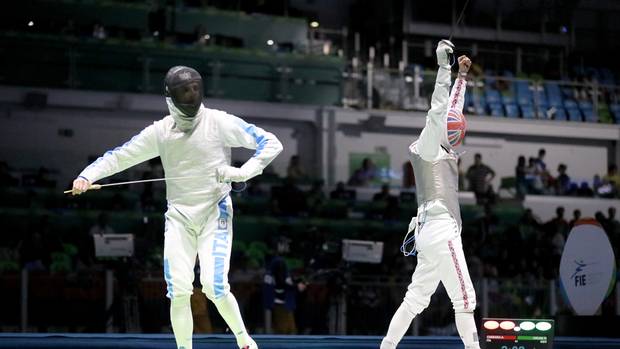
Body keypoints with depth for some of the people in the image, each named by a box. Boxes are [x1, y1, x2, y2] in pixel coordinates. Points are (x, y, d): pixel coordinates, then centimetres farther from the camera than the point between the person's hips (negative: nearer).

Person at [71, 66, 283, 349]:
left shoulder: (219, 122, -11)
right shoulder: (160, 131, -1)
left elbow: (271, 143, -11)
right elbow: (119, 156, 1)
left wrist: (243, 172, -25)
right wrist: (86, 176, -15)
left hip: (215, 214, -3)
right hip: (179, 218, 3)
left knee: (214, 288, -14)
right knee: (178, 292, -8)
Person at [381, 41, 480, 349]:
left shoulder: (443, 148, 17)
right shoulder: (426, 147, -6)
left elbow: (453, 110, 26)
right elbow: (438, 111, -19)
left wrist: (462, 75, 26)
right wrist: (443, 66, -23)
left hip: (430, 231, 9)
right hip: (440, 231, -9)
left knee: (416, 299, 8)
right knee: (465, 299, -6)